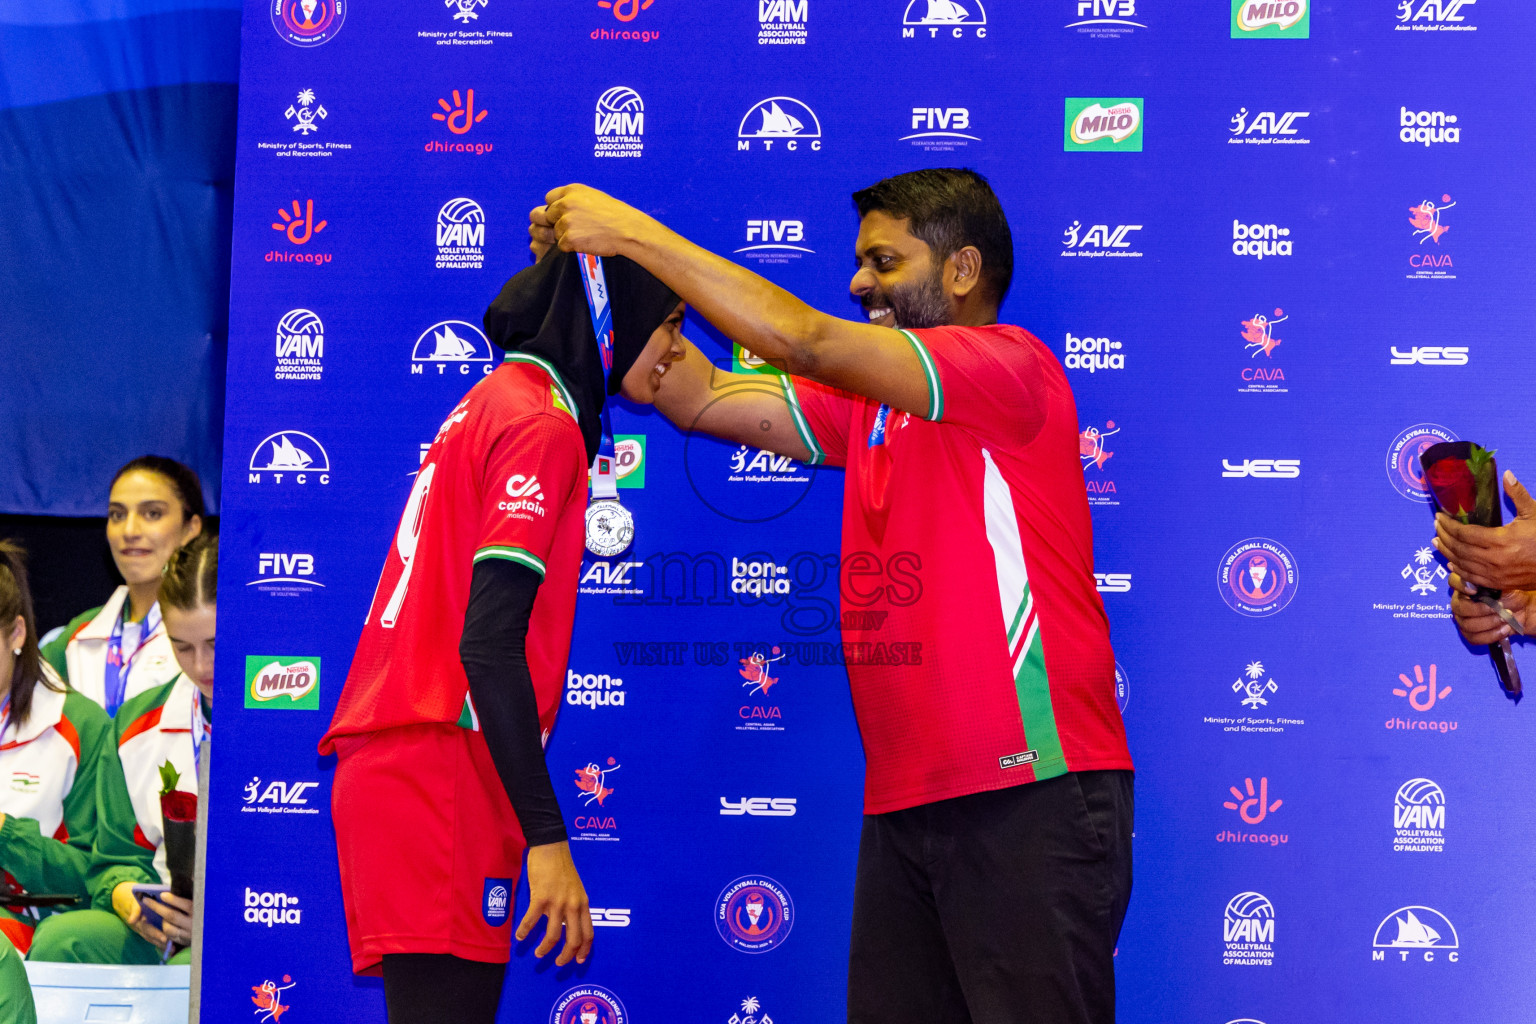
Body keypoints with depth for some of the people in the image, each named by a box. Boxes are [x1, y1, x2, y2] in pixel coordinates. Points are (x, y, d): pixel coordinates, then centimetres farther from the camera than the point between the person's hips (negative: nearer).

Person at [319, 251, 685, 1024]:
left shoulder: (490, 404, 19)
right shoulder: (542, 424, -9)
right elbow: (487, 644, -18)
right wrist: (547, 839, -19)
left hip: (387, 772, 10)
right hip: (439, 779, -10)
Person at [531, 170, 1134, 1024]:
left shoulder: (1012, 364, -8)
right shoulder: (867, 401, 17)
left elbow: (804, 342, -17)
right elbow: (702, 398, 13)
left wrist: (636, 232, -13)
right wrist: (606, 268, 4)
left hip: (1029, 793, -8)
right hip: (905, 800, 8)